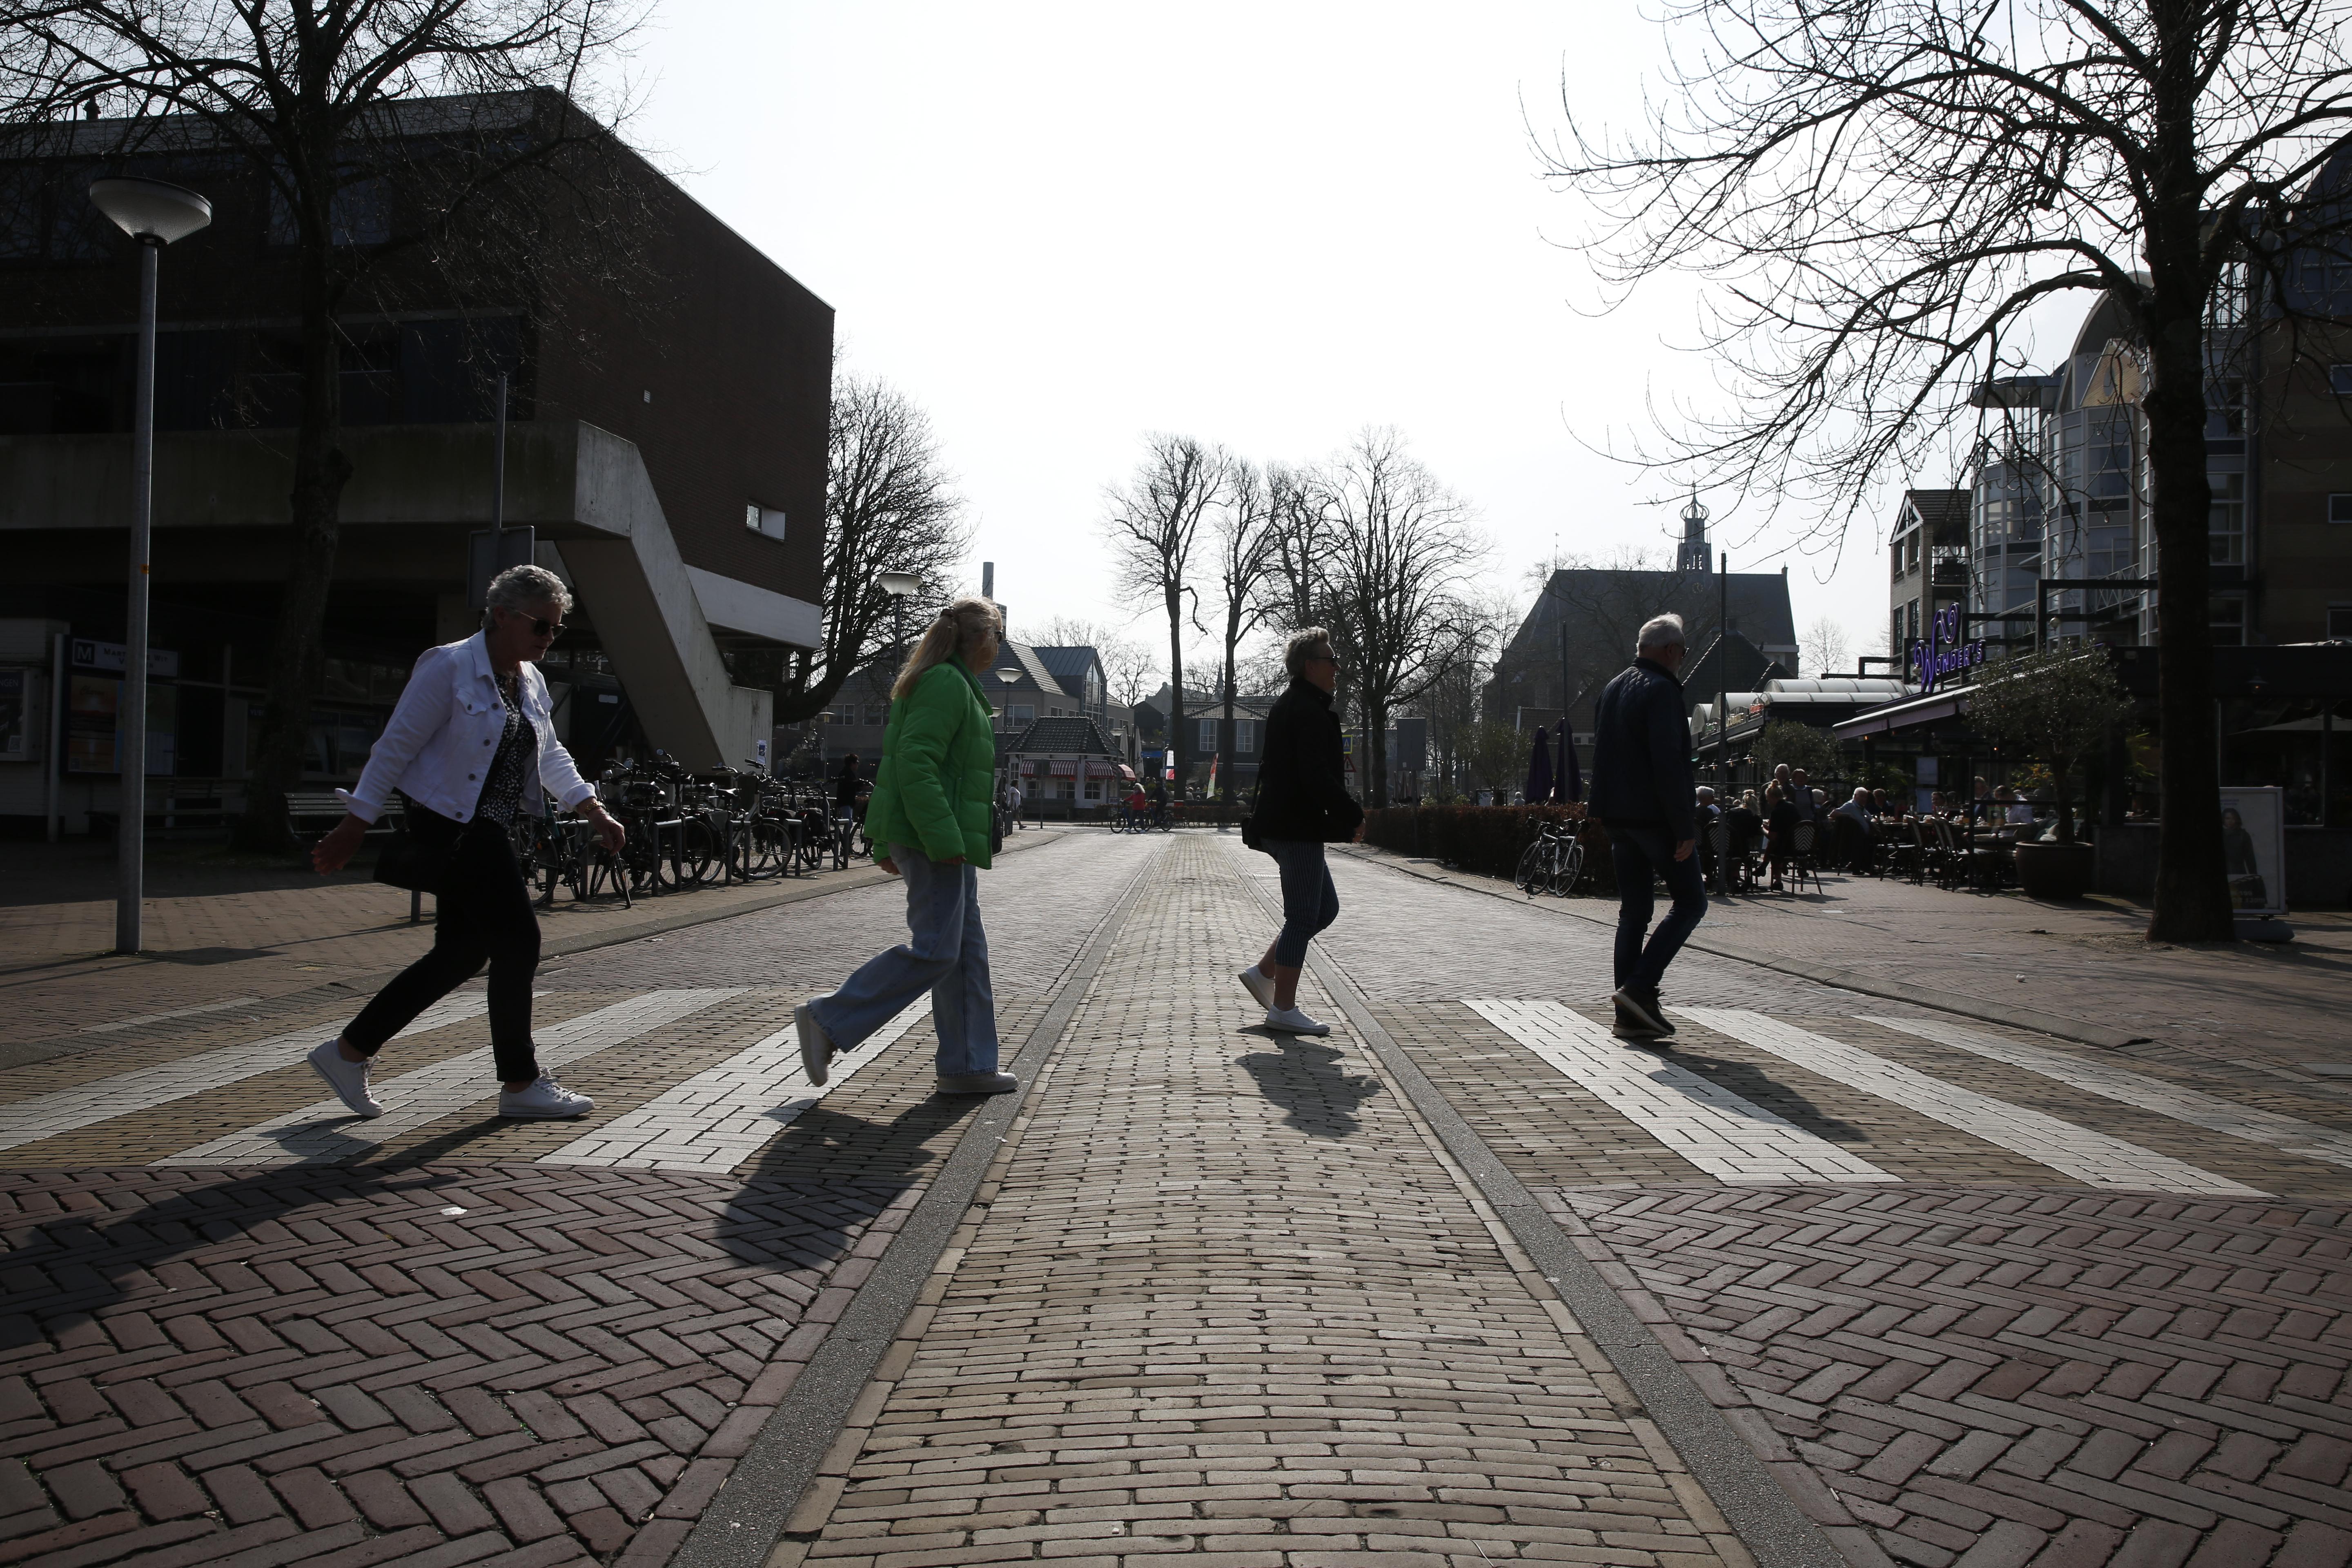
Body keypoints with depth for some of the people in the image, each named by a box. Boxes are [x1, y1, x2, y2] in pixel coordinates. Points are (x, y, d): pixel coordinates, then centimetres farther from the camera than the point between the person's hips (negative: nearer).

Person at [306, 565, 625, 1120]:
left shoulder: (530, 681, 13)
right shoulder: (448, 668, -12)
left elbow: (551, 756, 20)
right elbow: (395, 747, -12)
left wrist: (596, 811, 9)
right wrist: (352, 829, -12)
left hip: (485, 832, 9)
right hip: (451, 830, -9)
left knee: (460, 954, 11)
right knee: (517, 942, -9)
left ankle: (348, 1052, 24)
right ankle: (520, 1084, 5)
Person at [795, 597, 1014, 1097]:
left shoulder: (953, 683, 20)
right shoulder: (947, 684, -12)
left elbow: (898, 760, 22)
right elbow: (915, 764, -23)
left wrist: (887, 844, 22)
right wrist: (943, 839, -26)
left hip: (943, 839, 11)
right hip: (934, 838, -11)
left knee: (967, 948, 10)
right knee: (935, 951, -10)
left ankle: (968, 1066, 14)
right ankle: (828, 1022, -3)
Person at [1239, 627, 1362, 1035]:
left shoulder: (1288, 707, 18)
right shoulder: (1309, 711, -16)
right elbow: (1317, 775, -24)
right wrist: (1353, 815, -16)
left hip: (1282, 825, 11)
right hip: (1298, 829, -11)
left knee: (1325, 908, 17)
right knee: (1303, 917, -4)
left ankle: (1263, 972, 18)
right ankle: (1283, 1009, 2)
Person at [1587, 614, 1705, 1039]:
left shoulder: (1612, 688, 15)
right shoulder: (1661, 690, -13)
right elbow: (1669, 764, -20)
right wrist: (1685, 829, -18)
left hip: (1618, 816, 8)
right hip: (1654, 814, -8)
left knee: (1633, 910, 10)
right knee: (1690, 902, 2)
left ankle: (1630, 1013, 9)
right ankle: (1640, 986, -9)